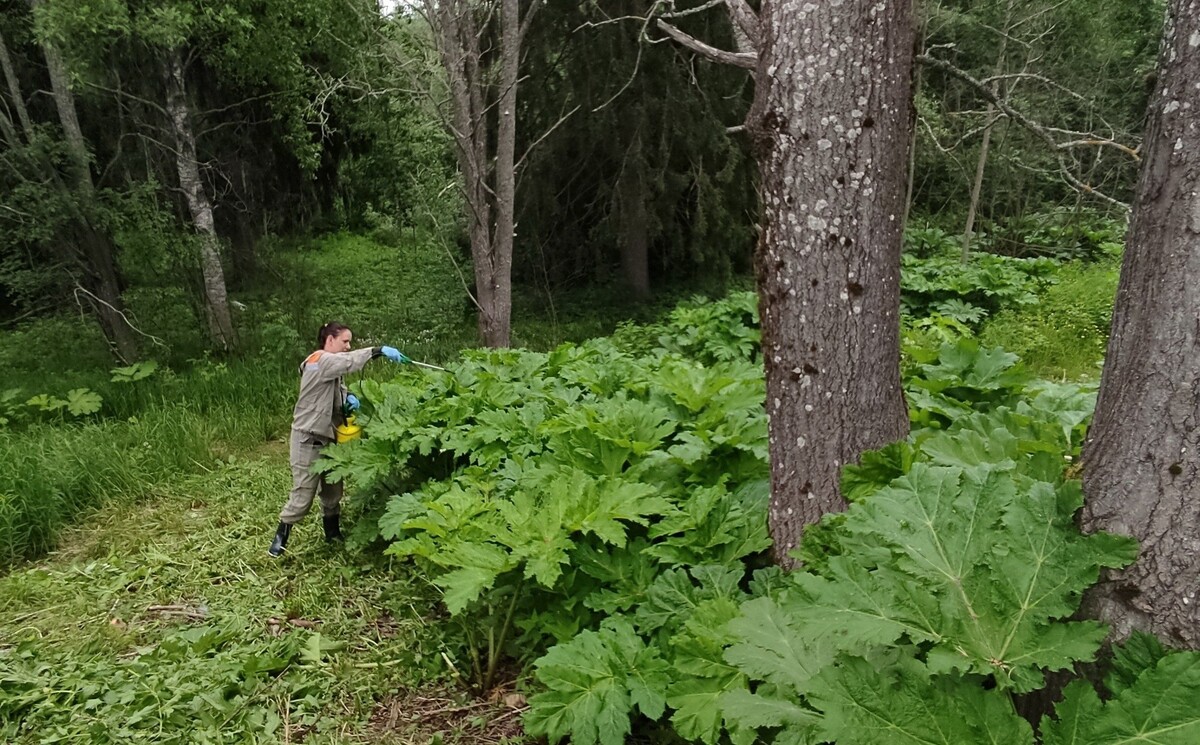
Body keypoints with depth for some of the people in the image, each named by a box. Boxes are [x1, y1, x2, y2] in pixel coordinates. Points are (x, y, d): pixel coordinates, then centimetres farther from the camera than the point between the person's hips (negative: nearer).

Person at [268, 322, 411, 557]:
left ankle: (333, 535, 23)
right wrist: (380, 350, -41)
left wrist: (348, 397, -8)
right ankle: (280, 538, 11)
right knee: (302, 496, -3)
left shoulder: (330, 365, 15)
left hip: (327, 438, 9)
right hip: (309, 439, -9)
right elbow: (349, 360, -33)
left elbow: (337, 388, 15)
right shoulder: (319, 361, -16)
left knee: (333, 492, 12)